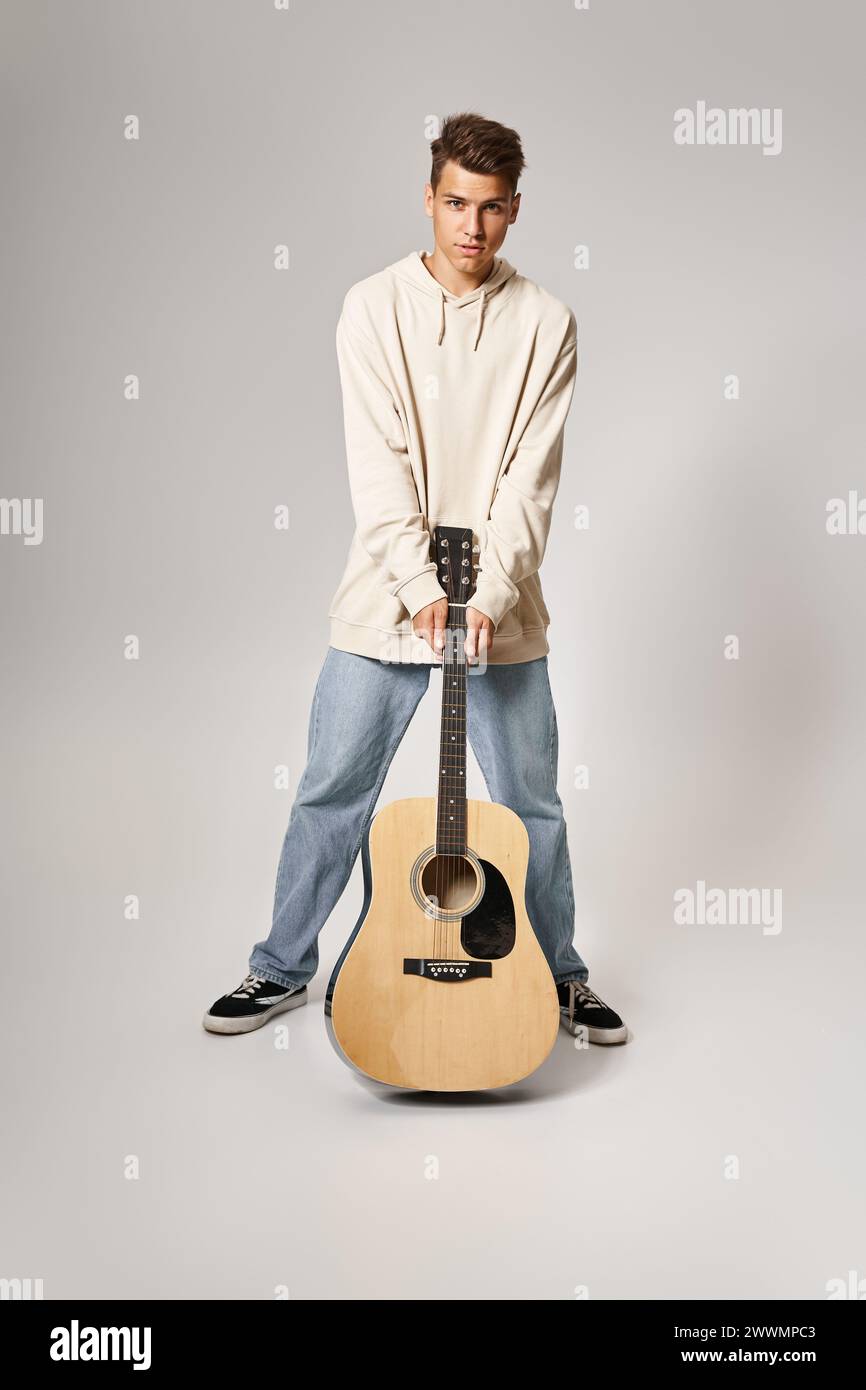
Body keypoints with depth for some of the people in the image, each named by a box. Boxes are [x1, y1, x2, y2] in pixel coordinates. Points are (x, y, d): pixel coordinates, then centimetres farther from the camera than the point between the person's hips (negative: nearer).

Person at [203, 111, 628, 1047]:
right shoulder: (374, 307, 0)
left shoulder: (544, 322, 1)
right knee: (332, 792, 7)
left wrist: (489, 595, -16)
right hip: (386, 601, 0)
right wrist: (422, 586, -17)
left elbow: (530, 478, -5)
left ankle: (560, 976, 29)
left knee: (532, 803, 9)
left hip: (501, 610, 1)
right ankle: (283, 970, 26)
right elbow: (376, 464, -8)